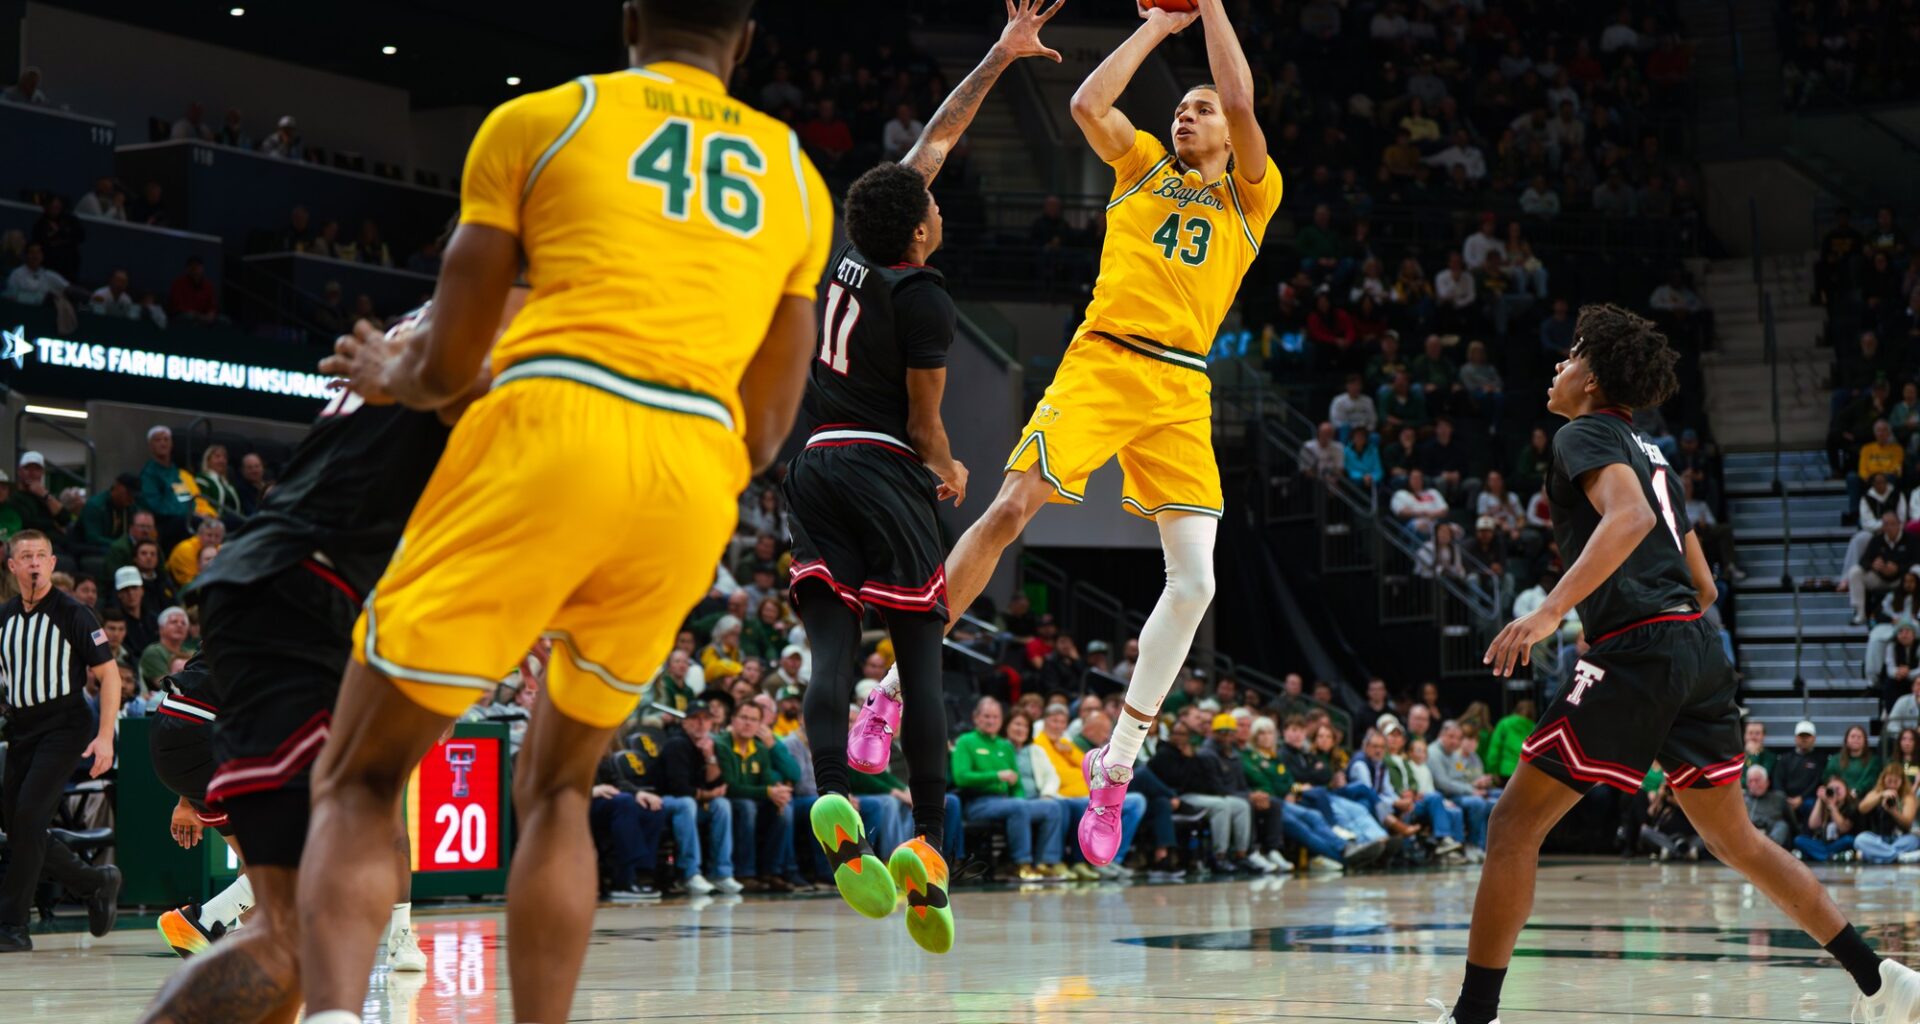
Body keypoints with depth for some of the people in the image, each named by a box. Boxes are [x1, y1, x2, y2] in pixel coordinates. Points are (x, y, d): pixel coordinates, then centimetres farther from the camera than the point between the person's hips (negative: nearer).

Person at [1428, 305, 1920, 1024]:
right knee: (1731, 836, 19)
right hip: (1699, 650, 9)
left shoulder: (1586, 434, 0)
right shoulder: (1649, 453, 25)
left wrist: (1552, 609, -32)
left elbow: (1630, 515, -22)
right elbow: (1704, 587, 26)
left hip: (1638, 652, -9)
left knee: (1514, 824, -4)